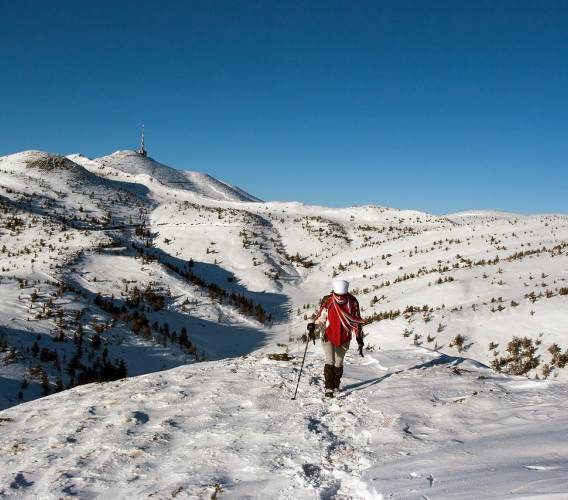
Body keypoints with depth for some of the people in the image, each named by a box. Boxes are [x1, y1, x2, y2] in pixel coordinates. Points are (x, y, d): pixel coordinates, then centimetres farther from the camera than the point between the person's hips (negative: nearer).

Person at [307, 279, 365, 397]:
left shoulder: (353, 303, -8)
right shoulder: (327, 301, -12)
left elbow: (357, 322, 0)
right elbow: (319, 317, -3)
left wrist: (360, 340, 0)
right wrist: (312, 328, -20)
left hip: (344, 338, 2)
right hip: (328, 336, -1)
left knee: (338, 364, 11)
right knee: (330, 362, -11)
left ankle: (336, 386, 29)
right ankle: (329, 388, -3)